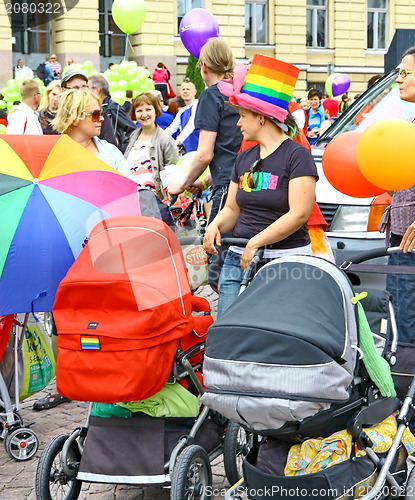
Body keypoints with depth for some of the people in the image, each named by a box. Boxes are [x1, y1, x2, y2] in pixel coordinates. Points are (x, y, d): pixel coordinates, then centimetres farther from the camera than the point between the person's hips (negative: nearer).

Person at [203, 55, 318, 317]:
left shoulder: (296, 155, -5)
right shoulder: (244, 158, 17)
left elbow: (299, 213, -14)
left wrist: (256, 242, -17)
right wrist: (215, 226, -1)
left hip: (285, 261, -6)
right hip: (238, 259, 6)